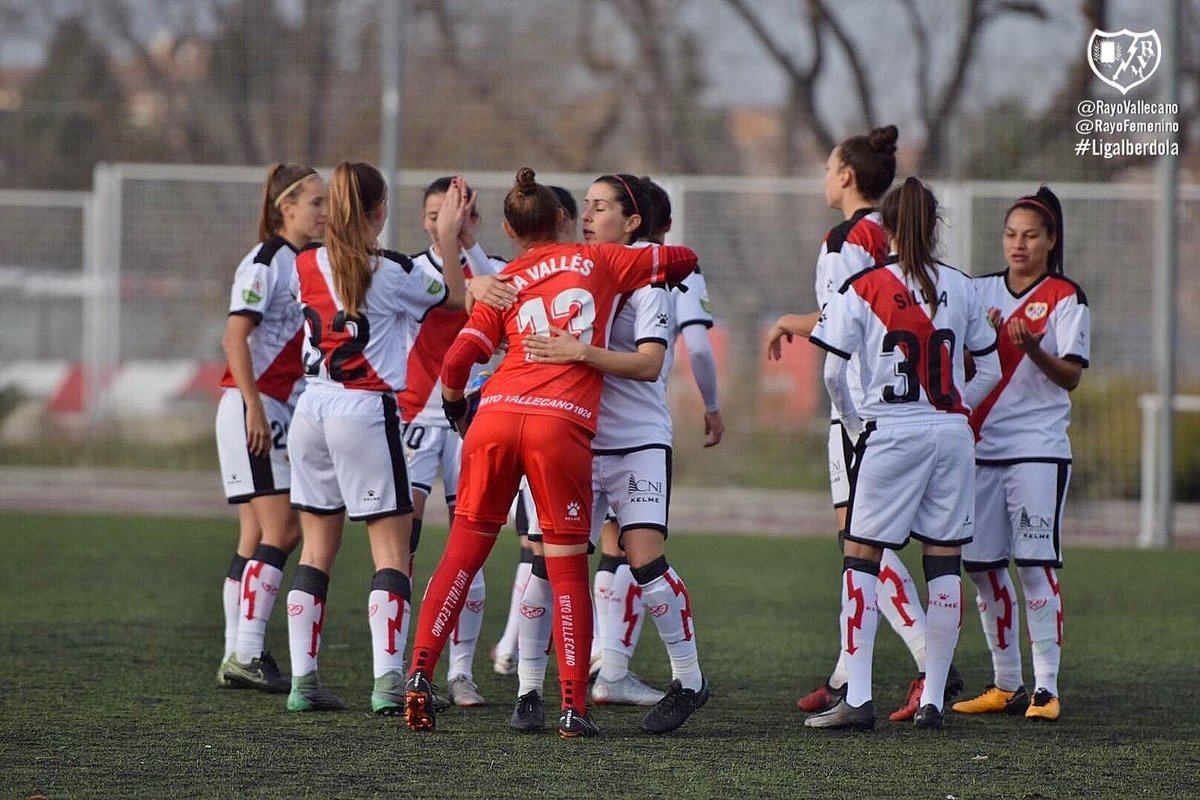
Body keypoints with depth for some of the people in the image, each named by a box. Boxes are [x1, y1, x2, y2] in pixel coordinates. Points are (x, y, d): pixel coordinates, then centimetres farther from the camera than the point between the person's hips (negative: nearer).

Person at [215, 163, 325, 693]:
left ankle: (239, 657, 8)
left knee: (259, 538, 7)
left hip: (284, 411, 9)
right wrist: (254, 407, -21)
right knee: (279, 531, -13)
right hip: (253, 408, -9)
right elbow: (234, 338, -17)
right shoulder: (266, 262, -11)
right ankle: (244, 654, -14)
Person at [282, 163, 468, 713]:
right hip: (366, 410, -5)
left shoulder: (306, 266, 4)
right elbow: (456, 297, 6)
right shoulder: (392, 272, -9)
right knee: (391, 546, -1)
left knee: (317, 546, 10)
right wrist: (448, 238, 15)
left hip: (313, 406, 5)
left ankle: (303, 679, 7)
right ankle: (388, 682, -11)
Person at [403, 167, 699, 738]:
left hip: (496, 415, 2)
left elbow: (457, 362, 5)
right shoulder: (598, 262, 15)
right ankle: (573, 708, -1)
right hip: (562, 425, -1)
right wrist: (663, 270, 46)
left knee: (462, 555, 11)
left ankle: (419, 674, 3)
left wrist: (455, 404, 25)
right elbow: (682, 260, 25)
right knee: (568, 570, 4)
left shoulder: (504, 284, 15)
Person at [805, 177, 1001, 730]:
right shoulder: (960, 288, 6)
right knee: (945, 561, 7)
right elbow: (991, 370, 11)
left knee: (861, 558, 2)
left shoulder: (863, 289, -4)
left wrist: (853, 421, 9)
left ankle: (857, 698, -5)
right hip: (952, 434, 3)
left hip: (890, 433, -3)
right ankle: (932, 700, 8)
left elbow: (832, 373, -6)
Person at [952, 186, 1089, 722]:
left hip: (1038, 448, -5)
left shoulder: (1065, 298, -1)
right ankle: (1006, 684, 16)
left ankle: (1045, 687, -8)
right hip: (982, 446, 5)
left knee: (1035, 564, -10)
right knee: (982, 564, 6)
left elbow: (1071, 376, -8)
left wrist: (1032, 348, -25)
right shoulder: (983, 292, 12)